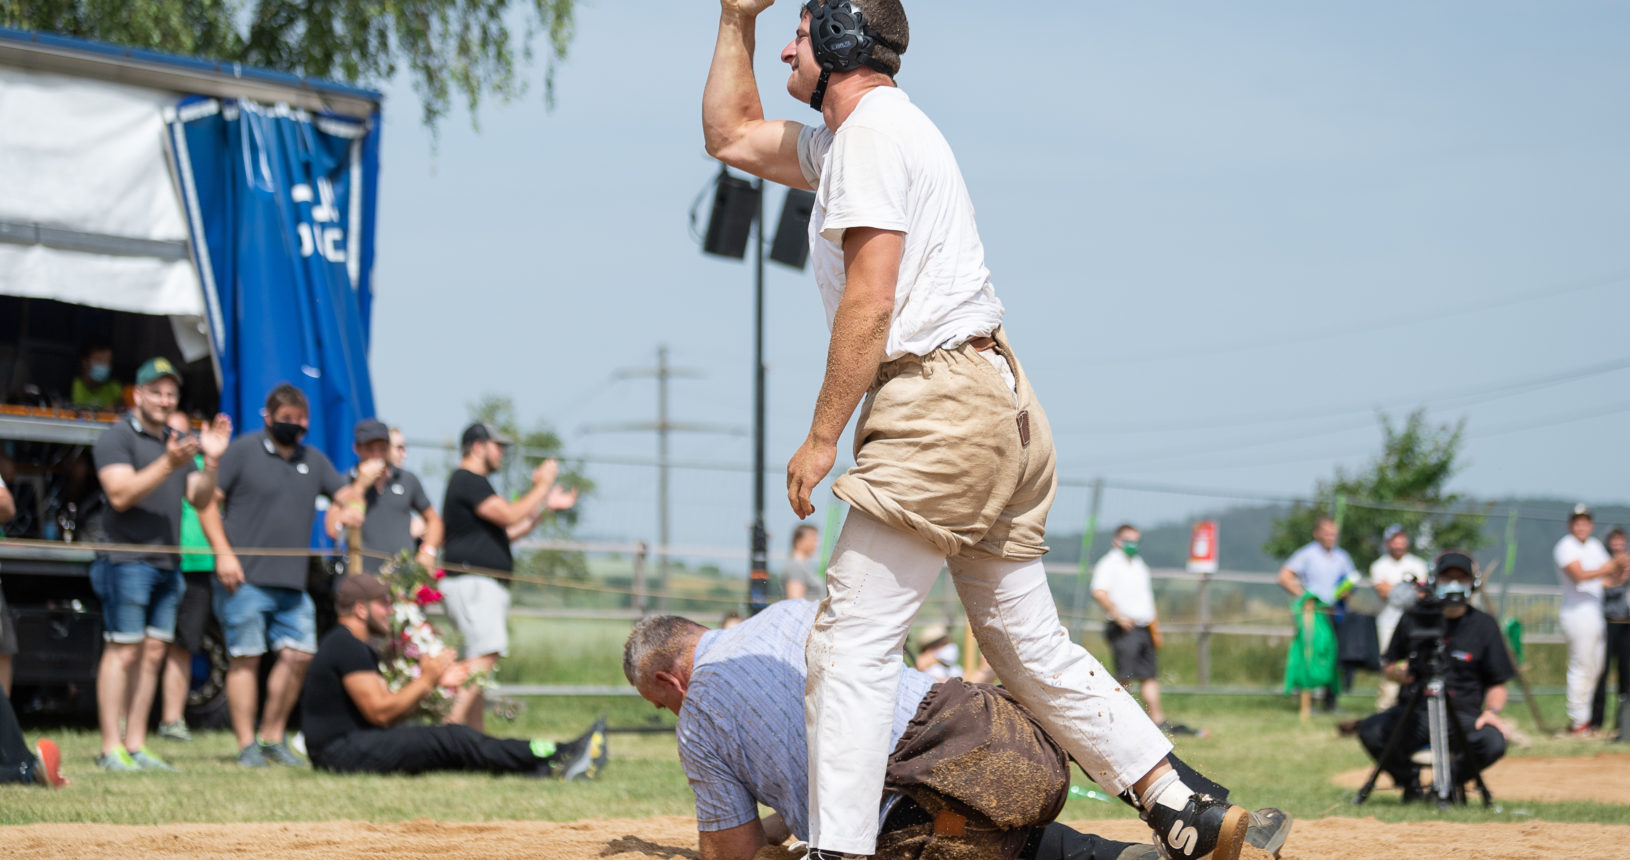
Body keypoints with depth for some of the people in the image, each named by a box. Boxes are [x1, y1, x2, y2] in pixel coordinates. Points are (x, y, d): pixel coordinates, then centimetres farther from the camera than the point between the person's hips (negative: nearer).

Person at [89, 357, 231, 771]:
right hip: (127, 561, -7)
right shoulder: (116, 438, -4)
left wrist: (211, 461, -4)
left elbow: (200, 499, 13)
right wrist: (168, 464, -25)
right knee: (123, 652, -9)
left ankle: (136, 746, 9)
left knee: (152, 654, 6)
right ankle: (111, 749, -9)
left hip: (167, 563, 7)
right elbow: (120, 495, -16)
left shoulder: (180, 442, 19)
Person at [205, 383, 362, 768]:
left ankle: (273, 737, 14)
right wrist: (223, 553, -12)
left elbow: (344, 498, 16)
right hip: (245, 578, -6)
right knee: (245, 657, -3)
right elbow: (207, 502, -3)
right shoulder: (244, 450, 0)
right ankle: (247, 745, 1)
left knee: (298, 655, 1)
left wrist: (362, 484, -7)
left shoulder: (314, 460, 17)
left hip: (292, 584, 6)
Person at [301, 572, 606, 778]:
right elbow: (380, 712, -19)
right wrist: (426, 680, -9)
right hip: (341, 753, -10)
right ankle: (555, 756, -14)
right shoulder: (347, 646, -14)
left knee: (454, 743, -2)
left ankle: (547, 769, -11)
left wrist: (433, 682, 7)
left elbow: (386, 715, 15)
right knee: (454, 741, -14)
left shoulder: (360, 649, 21)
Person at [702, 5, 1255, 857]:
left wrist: (821, 437, -15)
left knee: (853, 641, -13)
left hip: (940, 401, -10)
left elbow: (870, 300, -15)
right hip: (1000, 401, 10)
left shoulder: (872, 131, -7)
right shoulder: (837, 140, 23)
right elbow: (730, 135, 37)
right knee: (1028, 642, 11)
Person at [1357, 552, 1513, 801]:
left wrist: (1491, 710, -11)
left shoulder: (1484, 625, 7)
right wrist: (1400, 672, -5)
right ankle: (1409, 780, 4)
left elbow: (1497, 684, 10)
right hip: (1414, 713, 1)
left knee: (1494, 742, -33)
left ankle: (1453, 779, 2)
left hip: (1462, 716, -1)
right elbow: (1390, 668, 19)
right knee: (1370, 731, -29)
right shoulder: (1413, 619, 10)